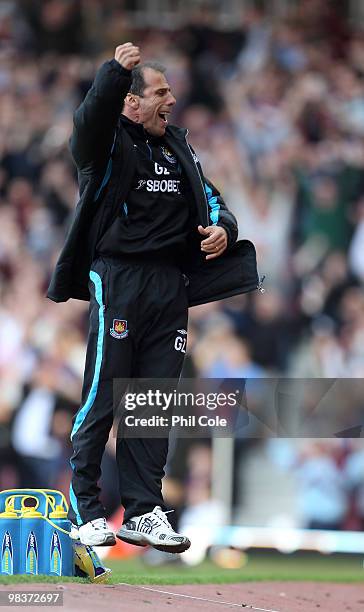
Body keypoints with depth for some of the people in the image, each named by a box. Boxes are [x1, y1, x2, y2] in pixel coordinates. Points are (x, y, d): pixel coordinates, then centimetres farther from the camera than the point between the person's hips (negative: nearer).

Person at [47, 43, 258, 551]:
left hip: (171, 286, 6)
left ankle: (143, 513, 7)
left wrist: (223, 228, -1)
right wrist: (115, 72, -38)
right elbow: (90, 120, -22)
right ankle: (84, 510, 4)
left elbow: (209, 198, 22)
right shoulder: (109, 141, 0)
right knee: (103, 396, -4)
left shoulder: (178, 148, 20)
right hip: (117, 279, -6)